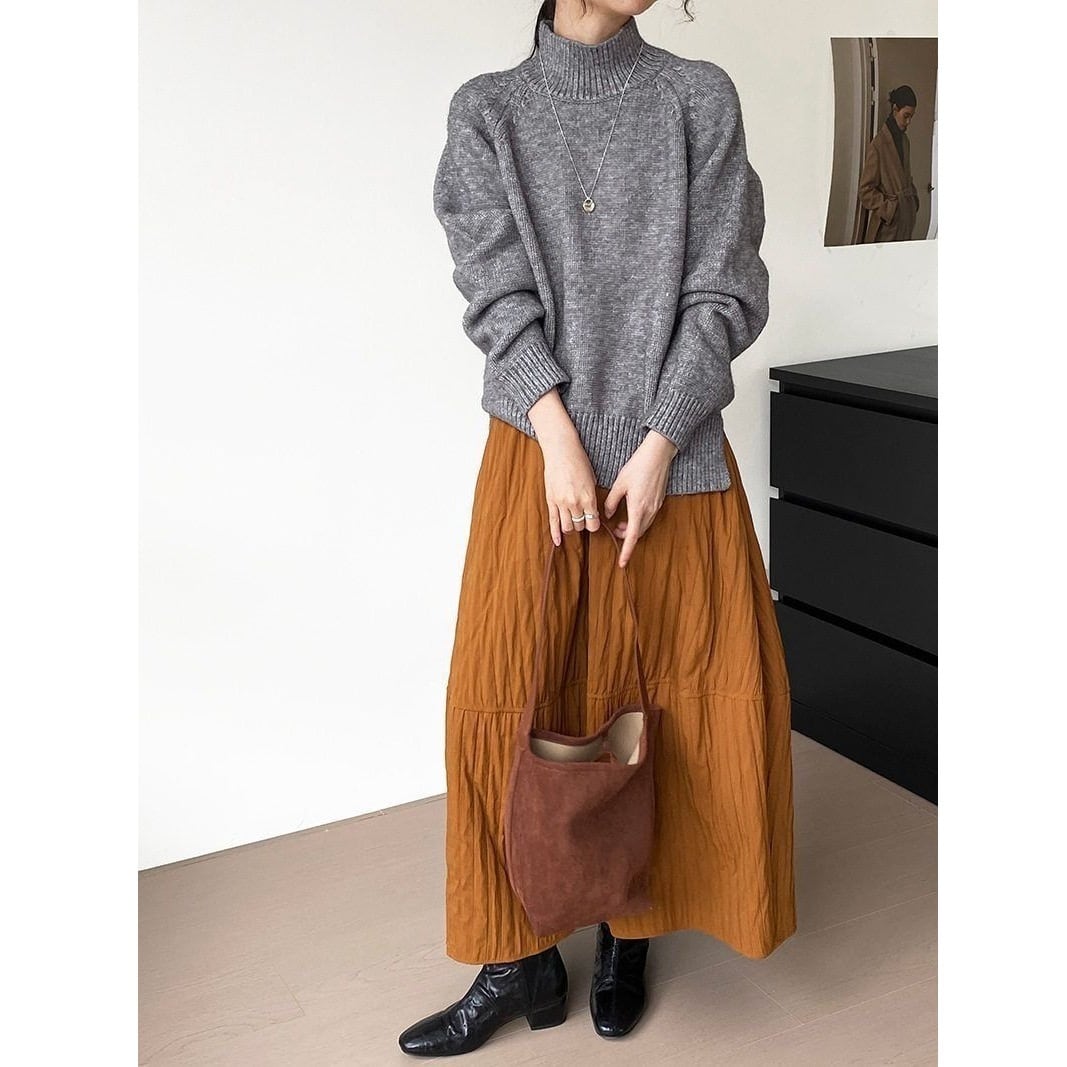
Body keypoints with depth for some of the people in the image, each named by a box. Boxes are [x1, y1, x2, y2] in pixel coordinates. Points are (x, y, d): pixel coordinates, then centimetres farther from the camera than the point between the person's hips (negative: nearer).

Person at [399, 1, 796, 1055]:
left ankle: (629, 933, 24)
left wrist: (656, 444, -10)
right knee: (507, 698, -1)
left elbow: (724, 292, -2)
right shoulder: (488, 111, 6)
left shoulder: (700, 97, 4)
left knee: (683, 697, 4)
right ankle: (521, 959, 14)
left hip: (672, 451, 1)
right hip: (538, 445, 0)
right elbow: (500, 294, -2)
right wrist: (561, 436, -13)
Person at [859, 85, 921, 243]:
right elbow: (866, 191, -11)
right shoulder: (878, 145, -11)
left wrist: (913, 201, 10)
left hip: (906, 220, 8)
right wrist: (888, 208, -15)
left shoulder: (904, 140, 12)